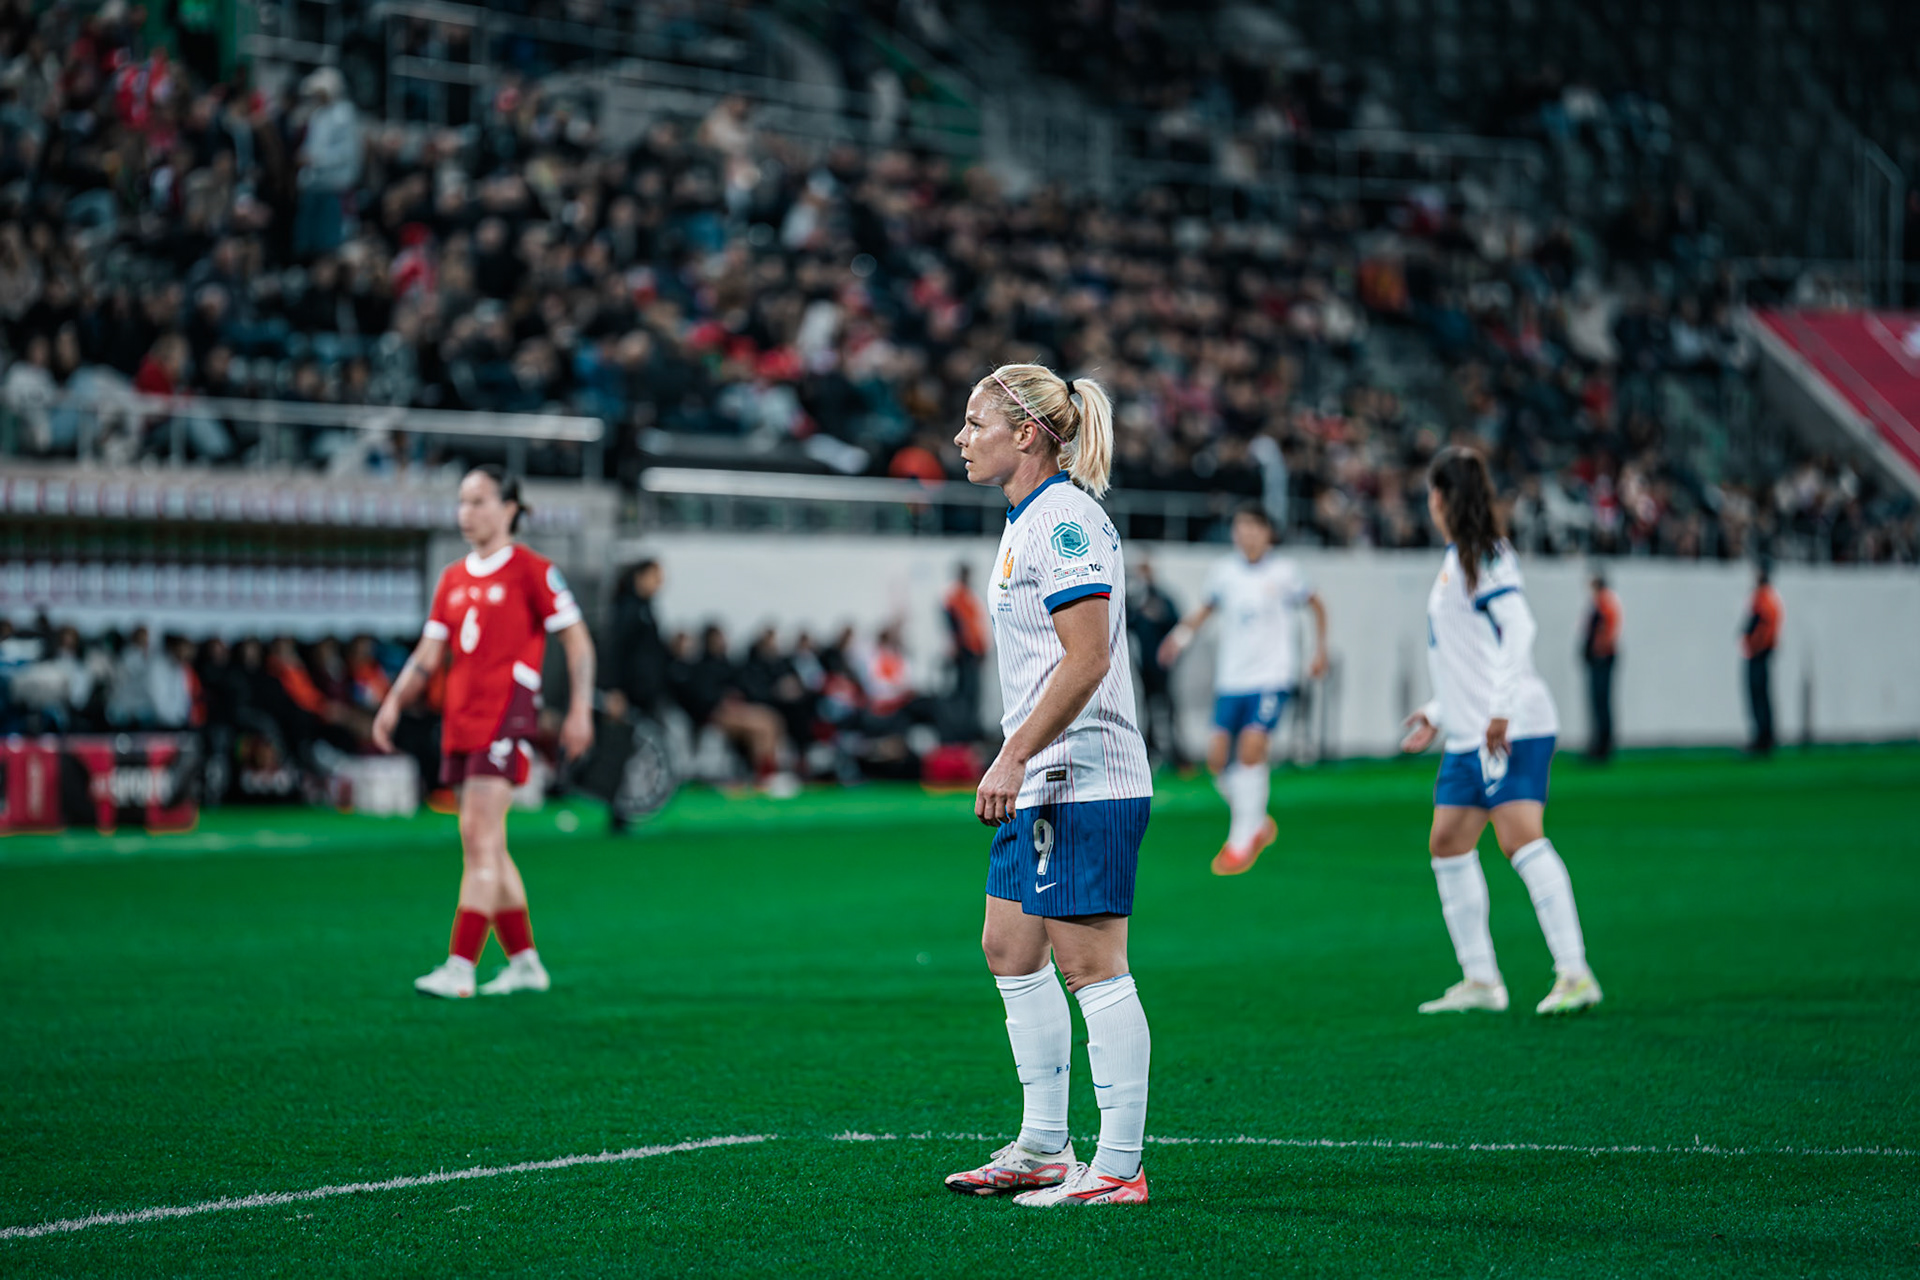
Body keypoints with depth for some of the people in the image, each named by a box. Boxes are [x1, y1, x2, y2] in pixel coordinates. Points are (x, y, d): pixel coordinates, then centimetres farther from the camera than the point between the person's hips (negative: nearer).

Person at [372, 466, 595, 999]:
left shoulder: (532, 570, -4)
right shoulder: (453, 579, 16)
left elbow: (578, 641, -3)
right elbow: (429, 653, 16)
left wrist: (580, 709, -11)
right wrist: (394, 703, 3)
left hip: (507, 715, -8)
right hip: (461, 722, 8)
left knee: (480, 837, -14)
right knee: (485, 847, 9)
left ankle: (459, 969, -16)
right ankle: (525, 963, 18)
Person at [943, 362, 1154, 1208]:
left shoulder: (1067, 520, -15)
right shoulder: (1028, 521, 16)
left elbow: (1086, 661, -22)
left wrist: (1013, 757, -23)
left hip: (1084, 782, -11)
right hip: (1042, 784, 11)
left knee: (1092, 969, -8)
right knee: (1009, 950, 15)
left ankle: (1119, 1168, -4)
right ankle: (1043, 1149, 22)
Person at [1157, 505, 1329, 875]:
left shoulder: (1283, 572, -2)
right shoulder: (1225, 571, 6)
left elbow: (1315, 605, 14)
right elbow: (1207, 608, 22)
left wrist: (1320, 650, 10)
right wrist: (1182, 635, 6)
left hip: (1271, 678, -4)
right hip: (1230, 678, 4)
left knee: (1251, 747, -21)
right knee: (1218, 756, -6)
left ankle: (1243, 839, -10)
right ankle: (1257, 823, 17)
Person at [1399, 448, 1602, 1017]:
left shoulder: (1486, 556, -9)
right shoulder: (1456, 561, 19)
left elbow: (1518, 632, -20)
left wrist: (1501, 711, -26)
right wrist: (1437, 714, 29)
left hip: (1513, 730, -10)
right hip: (1468, 735, 10)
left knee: (1521, 841, -18)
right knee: (1448, 843, 9)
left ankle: (1574, 974, -22)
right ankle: (1480, 980, 14)